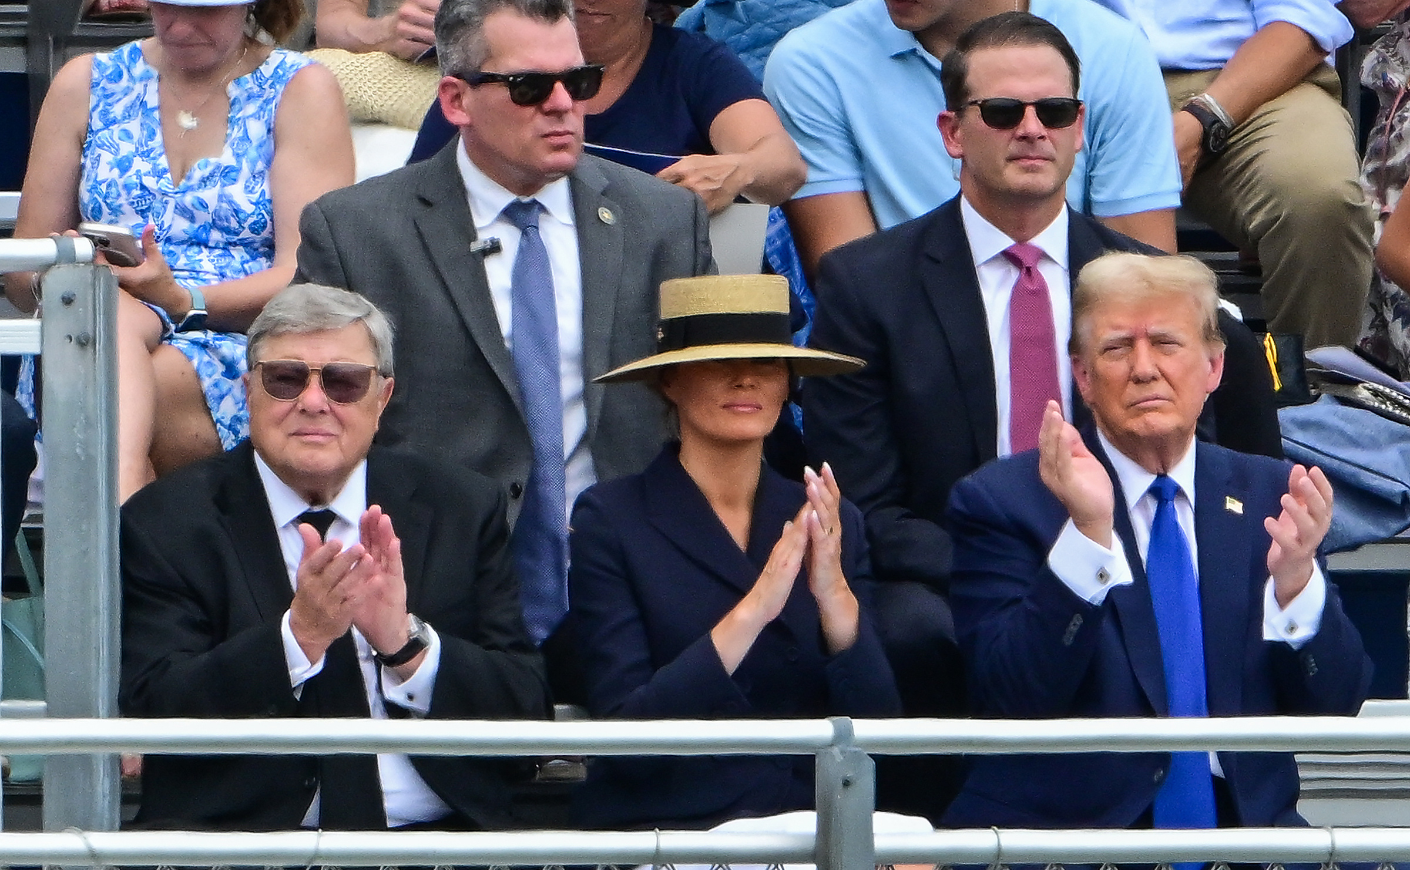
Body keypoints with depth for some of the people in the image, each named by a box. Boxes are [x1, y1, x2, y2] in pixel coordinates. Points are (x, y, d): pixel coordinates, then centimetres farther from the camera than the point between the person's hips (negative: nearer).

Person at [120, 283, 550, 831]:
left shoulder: (464, 512, 10)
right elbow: (154, 716, -7)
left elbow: (526, 713, 4)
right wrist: (299, 635, -18)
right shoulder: (165, 521, 4)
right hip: (241, 830, 1)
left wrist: (406, 642, -13)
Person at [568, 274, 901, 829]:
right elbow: (622, 733, -11)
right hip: (664, 828, -4)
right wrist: (752, 612, -21)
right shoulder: (611, 521, -1)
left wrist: (834, 595, -15)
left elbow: (878, 728, 2)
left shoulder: (830, 522, 10)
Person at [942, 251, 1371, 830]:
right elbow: (1009, 704, -11)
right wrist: (1088, 536, -21)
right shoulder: (1003, 501, 2)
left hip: (1243, 823, 3)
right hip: (1062, 827, -3)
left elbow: (1334, 709, 6)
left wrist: (1296, 579, -13)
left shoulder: (1268, 495, 12)